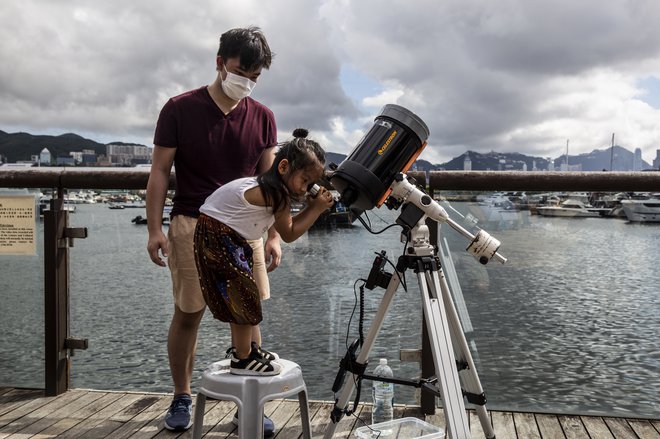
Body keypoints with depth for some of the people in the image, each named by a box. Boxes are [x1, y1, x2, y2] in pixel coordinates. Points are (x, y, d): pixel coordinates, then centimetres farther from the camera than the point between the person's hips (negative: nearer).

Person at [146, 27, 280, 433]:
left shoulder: (262, 118, 4)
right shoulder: (180, 109, -3)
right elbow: (160, 171, -1)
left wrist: (273, 235, -1)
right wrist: (154, 229, -8)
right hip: (191, 225, -2)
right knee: (188, 314, 5)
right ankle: (182, 398, 23)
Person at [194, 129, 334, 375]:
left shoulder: (273, 191, 4)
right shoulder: (274, 194, -24)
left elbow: (287, 228, 6)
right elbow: (289, 234, -13)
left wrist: (313, 207, -2)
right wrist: (316, 209, -9)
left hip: (228, 239, 10)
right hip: (216, 235, -10)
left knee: (239, 295, 18)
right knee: (245, 294, -6)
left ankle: (243, 348, 32)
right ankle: (243, 360, 5)